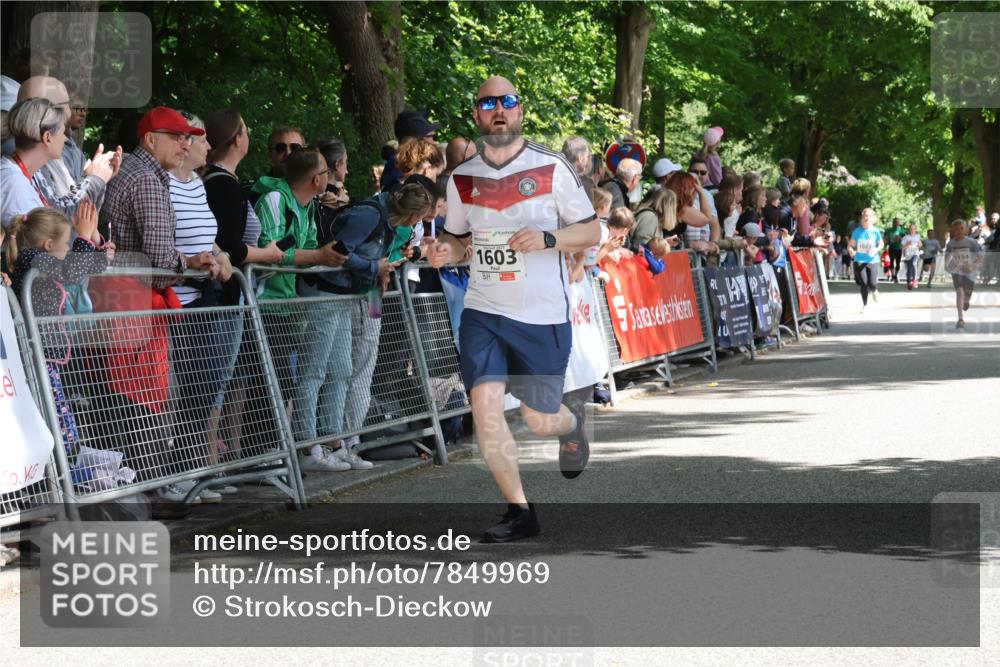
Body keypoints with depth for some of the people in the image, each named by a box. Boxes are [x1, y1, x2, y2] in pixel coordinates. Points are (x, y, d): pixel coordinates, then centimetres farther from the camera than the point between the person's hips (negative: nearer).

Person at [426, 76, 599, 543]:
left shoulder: (551, 167, -4)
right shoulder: (463, 179, 6)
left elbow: (592, 231, 0)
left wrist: (548, 238, -19)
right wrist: (445, 252, -4)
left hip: (543, 315, -2)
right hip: (483, 311, 2)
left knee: (540, 420, 5)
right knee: (485, 407, -15)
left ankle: (571, 426, 44)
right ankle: (519, 511, -2)